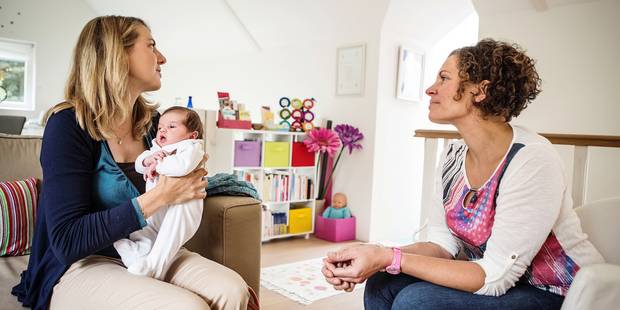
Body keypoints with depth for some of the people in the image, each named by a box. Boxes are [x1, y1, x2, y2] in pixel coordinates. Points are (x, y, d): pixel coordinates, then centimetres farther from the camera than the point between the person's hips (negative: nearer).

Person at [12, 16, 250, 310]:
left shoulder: (152, 122, 1)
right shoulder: (69, 125, -16)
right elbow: (67, 242, -22)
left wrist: (187, 179, -7)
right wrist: (159, 196, -27)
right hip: (79, 266, -5)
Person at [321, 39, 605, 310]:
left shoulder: (531, 160, -25)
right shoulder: (453, 156, -2)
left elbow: (495, 276, -26)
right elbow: (442, 243, -2)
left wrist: (389, 258, -30)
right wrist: (375, 258, -19)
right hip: (494, 279, 6)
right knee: (381, 285, -8)